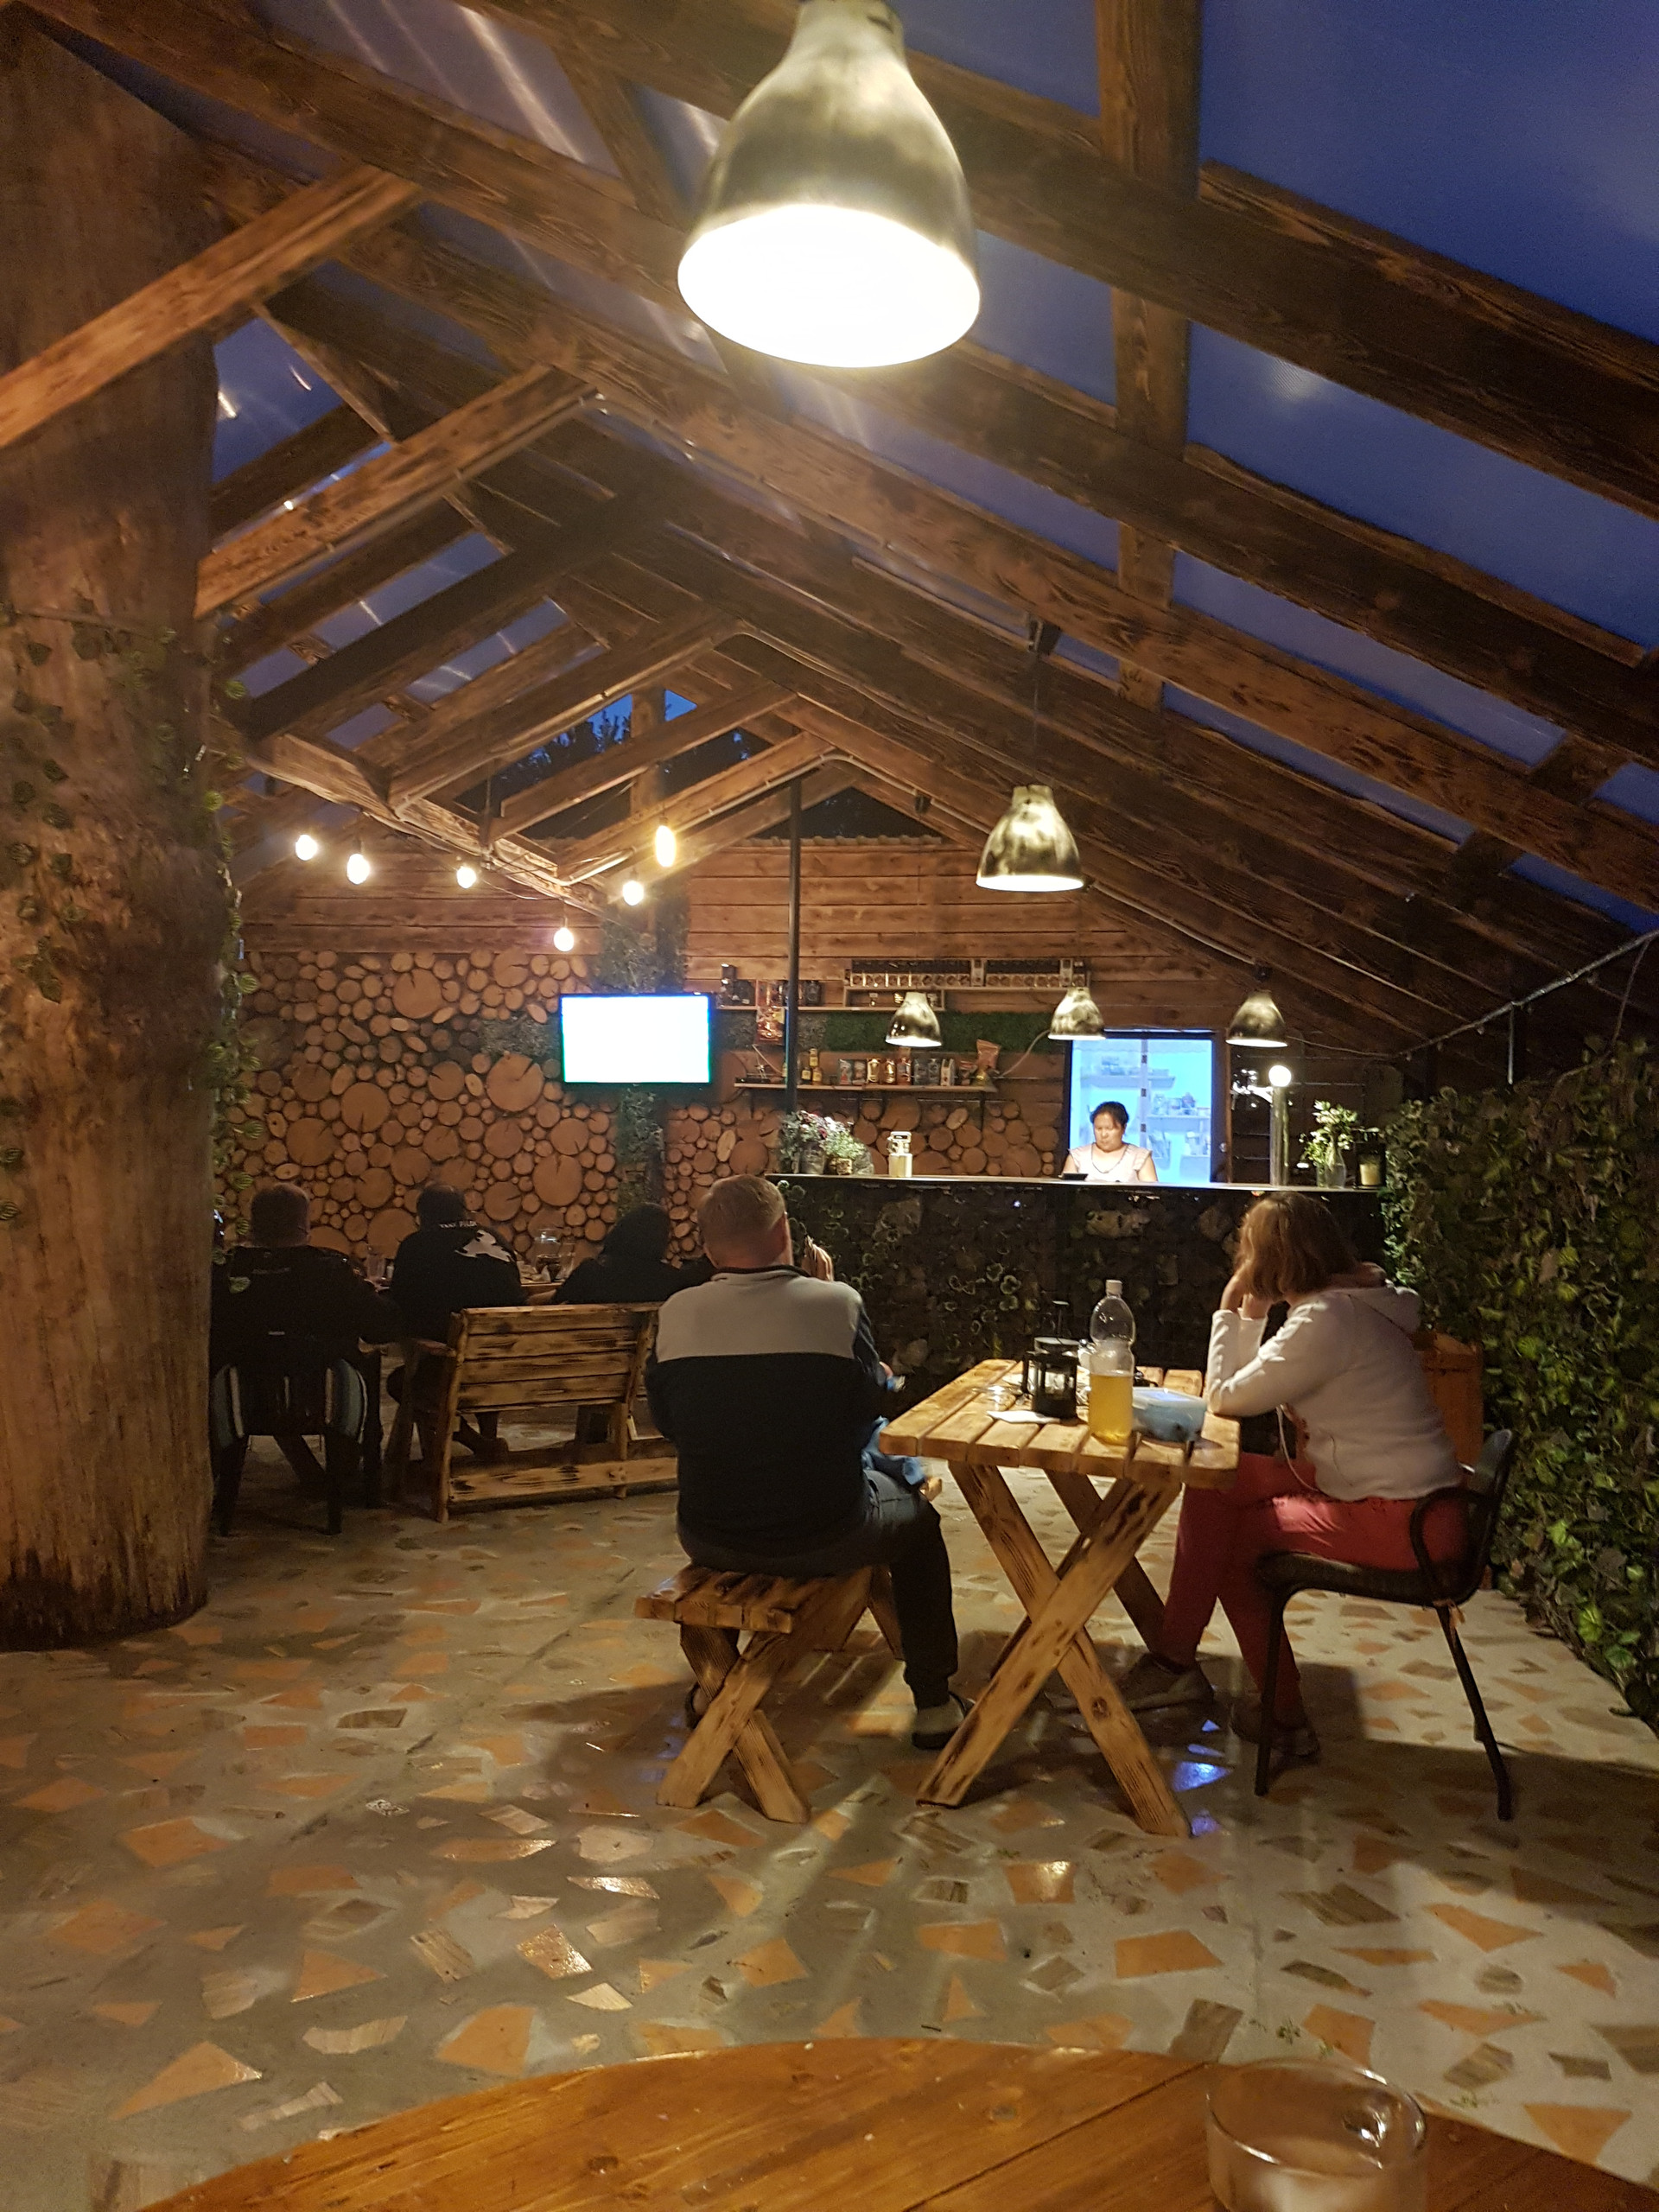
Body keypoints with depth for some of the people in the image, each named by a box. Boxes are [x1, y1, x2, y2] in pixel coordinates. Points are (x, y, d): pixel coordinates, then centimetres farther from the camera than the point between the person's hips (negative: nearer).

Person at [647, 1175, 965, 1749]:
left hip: (712, 1544, 3)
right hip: (825, 1539, -2)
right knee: (916, 1513, 28)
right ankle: (933, 1701, 29)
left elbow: (667, 1421, 6)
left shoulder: (677, 1313, -8)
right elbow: (869, 1402, 0)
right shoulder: (837, 1302, -14)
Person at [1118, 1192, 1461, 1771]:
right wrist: (1250, 1315, 2)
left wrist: (1232, 1310, -6)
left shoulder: (1325, 1321, -23)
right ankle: (1175, 1659, 11)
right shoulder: (1354, 1298, 9)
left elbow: (1225, 1396, -15)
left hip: (1401, 1521, -10)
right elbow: (1249, 1386, 12)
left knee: (1233, 1538, -1)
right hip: (1391, 1487, 10)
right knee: (1215, 1484, 5)